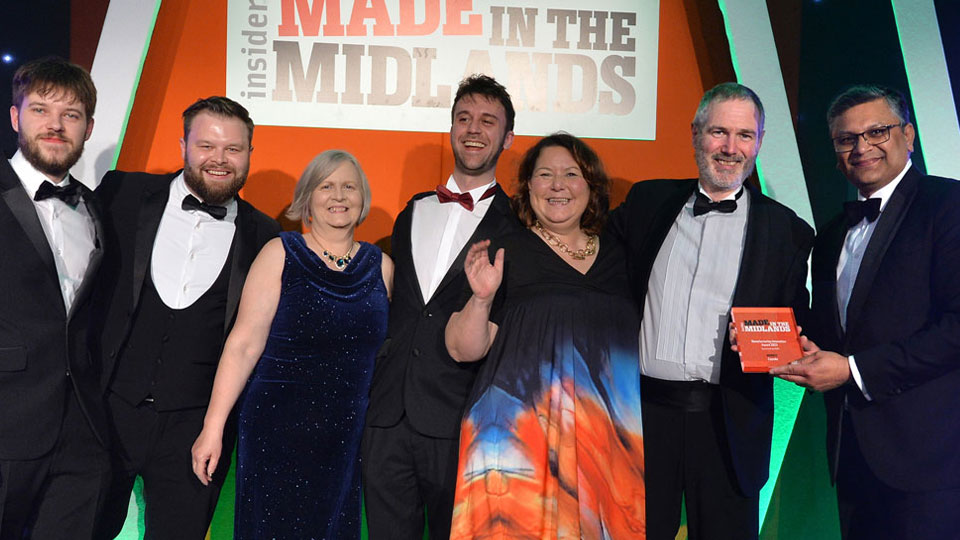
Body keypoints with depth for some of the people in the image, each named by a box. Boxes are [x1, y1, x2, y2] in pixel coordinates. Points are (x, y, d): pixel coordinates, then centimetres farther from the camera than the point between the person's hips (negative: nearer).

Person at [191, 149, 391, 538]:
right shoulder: (280, 254, -3)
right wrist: (212, 429, -10)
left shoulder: (381, 266, 5)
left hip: (348, 437, 3)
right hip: (277, 432, -3)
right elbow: (243, 344, -7)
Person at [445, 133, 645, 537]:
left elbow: (647, 337, 21)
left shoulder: (617, 255, 12)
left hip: (611, 430, 4)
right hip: (526, 428, -3)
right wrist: (482, 297, -19)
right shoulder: (505, 253, 1)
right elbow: (463, 349, -4)